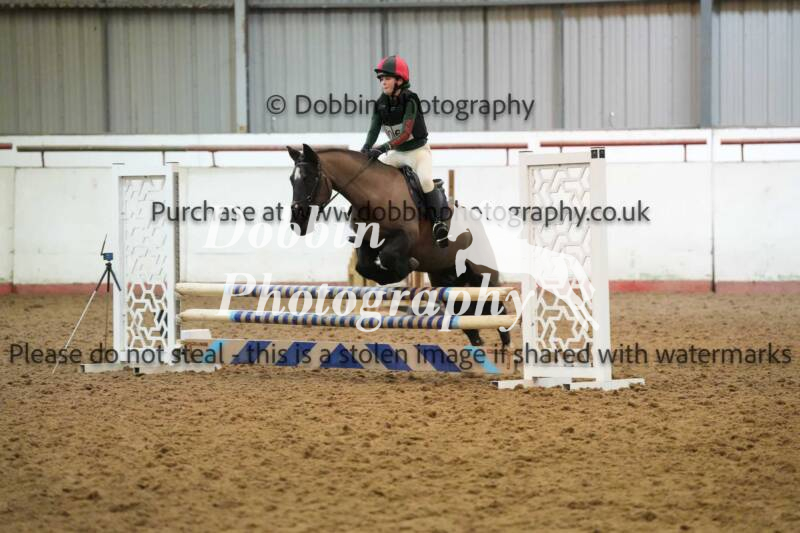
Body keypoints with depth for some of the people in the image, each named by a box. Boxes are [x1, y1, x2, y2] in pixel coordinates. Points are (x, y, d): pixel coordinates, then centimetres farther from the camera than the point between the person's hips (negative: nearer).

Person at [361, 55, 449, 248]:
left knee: (426, 181, -29)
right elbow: (374, 130, -9)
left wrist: (384, 147, -43)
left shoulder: (410, 100, -20)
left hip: (418, 150, -7)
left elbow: (405, 132, -30)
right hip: (397, 153, 7)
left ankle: (439, 223, -16)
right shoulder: (381, 103, -2)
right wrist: (365, 150, -30)